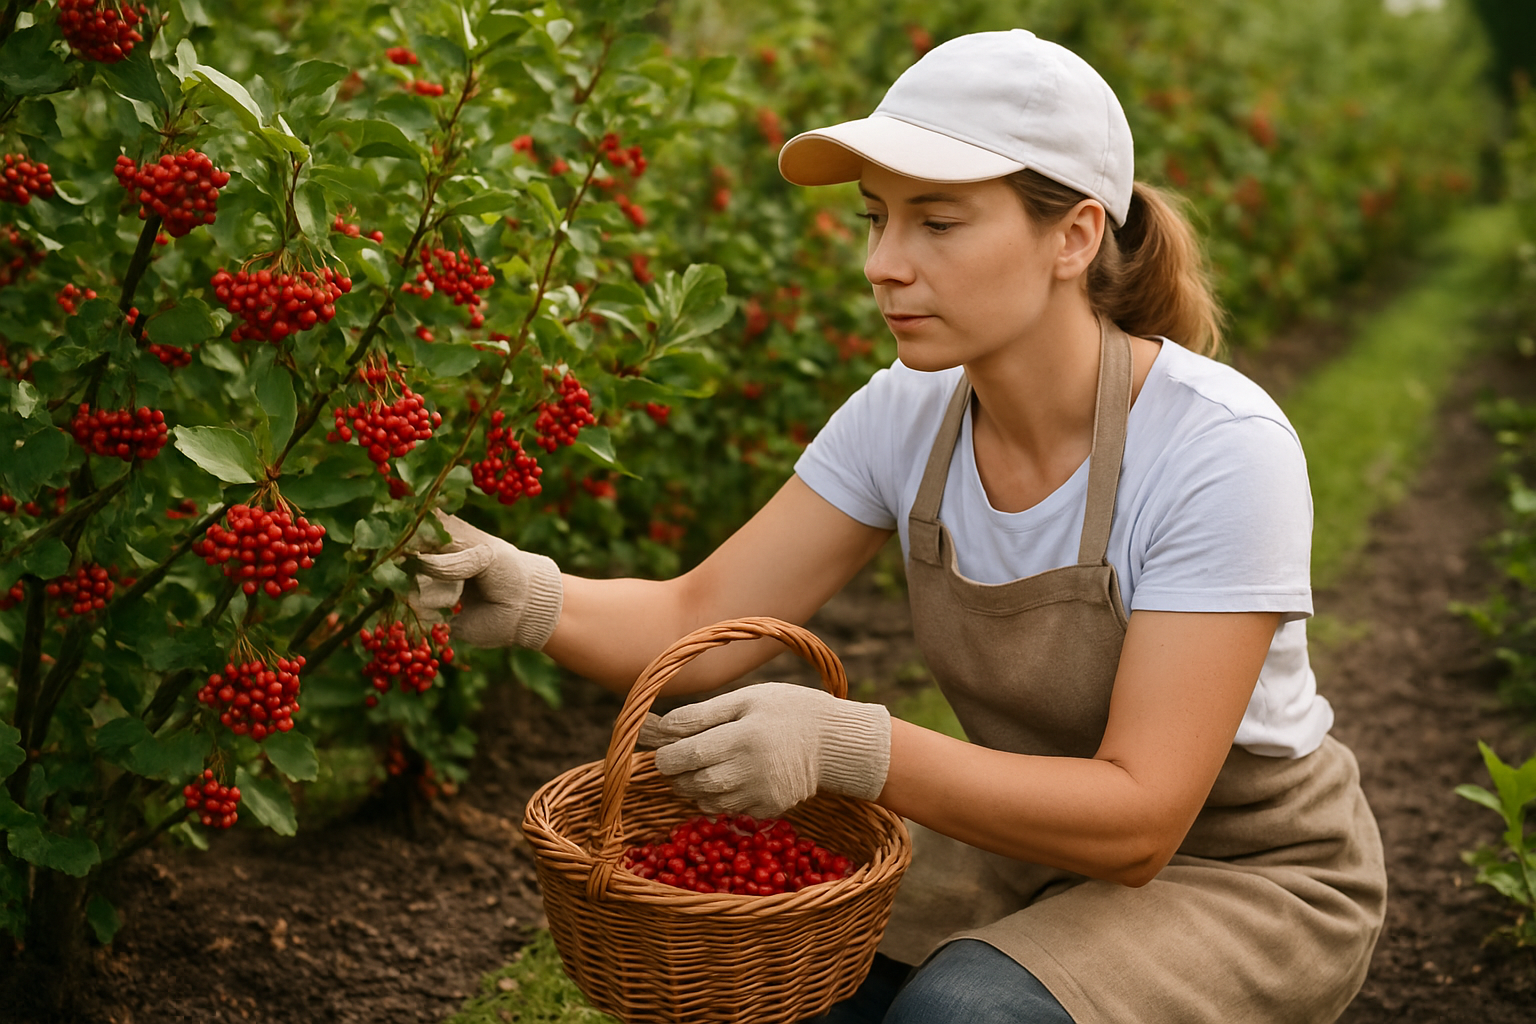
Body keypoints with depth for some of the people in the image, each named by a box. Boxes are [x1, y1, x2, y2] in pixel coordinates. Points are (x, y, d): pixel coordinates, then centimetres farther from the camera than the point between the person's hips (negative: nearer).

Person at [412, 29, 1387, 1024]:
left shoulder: (1220, 448, -28)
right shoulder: (910, 414, -11)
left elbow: (1136, 818, -30)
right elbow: (701, 622, -11)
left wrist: (849, 747, -43)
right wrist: (533, 598, -32)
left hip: (1251, 882, -4)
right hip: (1036, 842, 5)